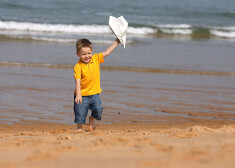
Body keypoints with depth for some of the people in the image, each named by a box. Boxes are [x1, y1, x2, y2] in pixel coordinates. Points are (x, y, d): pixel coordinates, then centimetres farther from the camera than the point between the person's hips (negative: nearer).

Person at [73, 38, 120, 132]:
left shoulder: (95, 59, 0)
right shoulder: (78, 66, -14)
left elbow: (106, 53, 6)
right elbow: (77, 81, -19)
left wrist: (116, 43, 3)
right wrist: (78, 95, -27)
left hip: (94, 93, 3)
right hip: (82, 95, -3)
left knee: (98, 110, -10)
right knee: (80, 114, 0)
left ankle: (92, 119, 21)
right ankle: (79, 128, 23)